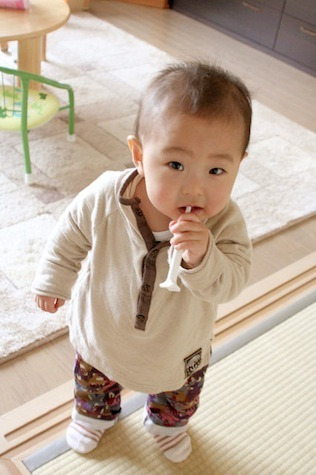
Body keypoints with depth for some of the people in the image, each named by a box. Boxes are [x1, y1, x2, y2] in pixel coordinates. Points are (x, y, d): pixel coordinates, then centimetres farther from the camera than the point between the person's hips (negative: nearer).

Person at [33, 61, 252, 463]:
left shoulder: (224, 221, -31)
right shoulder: (105, 197, -31)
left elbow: (230, 284, -32)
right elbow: (70, 238, -12)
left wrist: (202, 257, -52)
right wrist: (54, 280, 2)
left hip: (178, 346, 1)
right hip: (102, 329, 0)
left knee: (179, 395, 31)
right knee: (94, 379, 31)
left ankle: (167, 423, 67)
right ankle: (95, 414, 67)